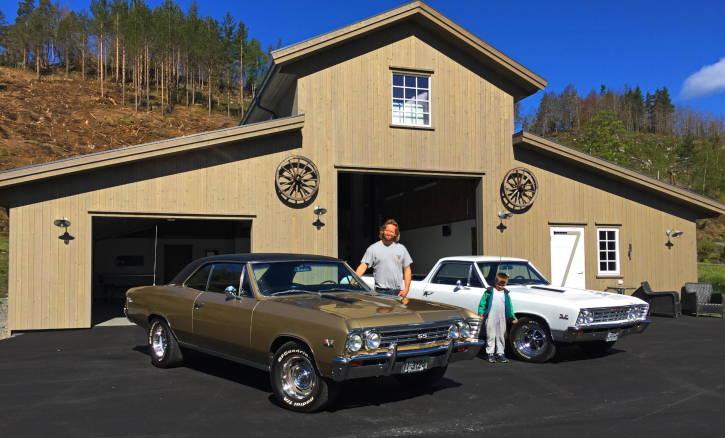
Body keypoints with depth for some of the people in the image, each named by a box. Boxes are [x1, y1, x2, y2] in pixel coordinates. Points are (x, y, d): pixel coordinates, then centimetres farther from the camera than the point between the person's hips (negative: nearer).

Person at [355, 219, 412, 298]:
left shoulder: (401, 248, 13)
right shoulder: (373, 248, 3)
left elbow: (407, 270, 13)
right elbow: (363, 266, -6)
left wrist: (406, 289, 2)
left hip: (398, 292, 3)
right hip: (381, 292, -3)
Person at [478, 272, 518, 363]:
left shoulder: (506, 294, 11)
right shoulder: (489, 292, 1)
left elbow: (509, 307, 16)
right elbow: (482, 303, 2)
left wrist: (512, 317, 10)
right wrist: (481, 313, -11)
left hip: (502, 319, 3)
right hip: (490, 318, -3)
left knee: (500, 336, 9)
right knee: (490, 336, 0)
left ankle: (500, 353, 16)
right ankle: (490, 354, 7)